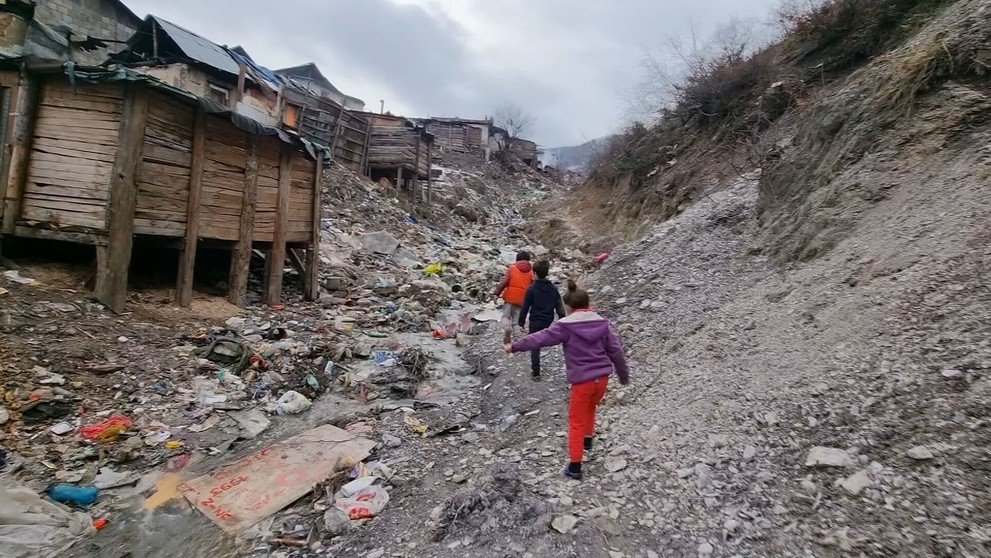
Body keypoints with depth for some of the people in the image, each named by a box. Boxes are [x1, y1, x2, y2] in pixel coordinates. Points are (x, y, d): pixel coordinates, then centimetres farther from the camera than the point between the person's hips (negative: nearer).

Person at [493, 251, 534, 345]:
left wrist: (497, 293, -5)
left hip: (509, 297, -2)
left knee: (506, 316, 9)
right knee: (516, 318, 11)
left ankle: (507, 328, -20)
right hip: (521, 299, 2)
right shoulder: (531, 272, 9)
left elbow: (504, 281, -7)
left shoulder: (512, 268, 2)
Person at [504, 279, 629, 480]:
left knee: (576, 422, 6)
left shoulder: (566, 325, -10)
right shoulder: (602, 323, 4)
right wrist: (624, 375, 19)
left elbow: (540, 338, -9)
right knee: (590, 408, 32)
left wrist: (514, 346, 1)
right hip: (602, 377, 5)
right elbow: (615, 350, 7)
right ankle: (588, 439, 48)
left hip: (582, 380, -5)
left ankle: (575, 466, 7)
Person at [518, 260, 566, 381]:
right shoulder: (553, 288, 1)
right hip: (549, 321, 5)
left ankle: (535, 373, 6)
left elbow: (525, 307, -10)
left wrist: (522, 322, -2)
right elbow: (559, 306, 4)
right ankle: (535, 368, 29)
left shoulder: (532, 289, -13)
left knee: (534, 346, 4)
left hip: (535, 322, -4)